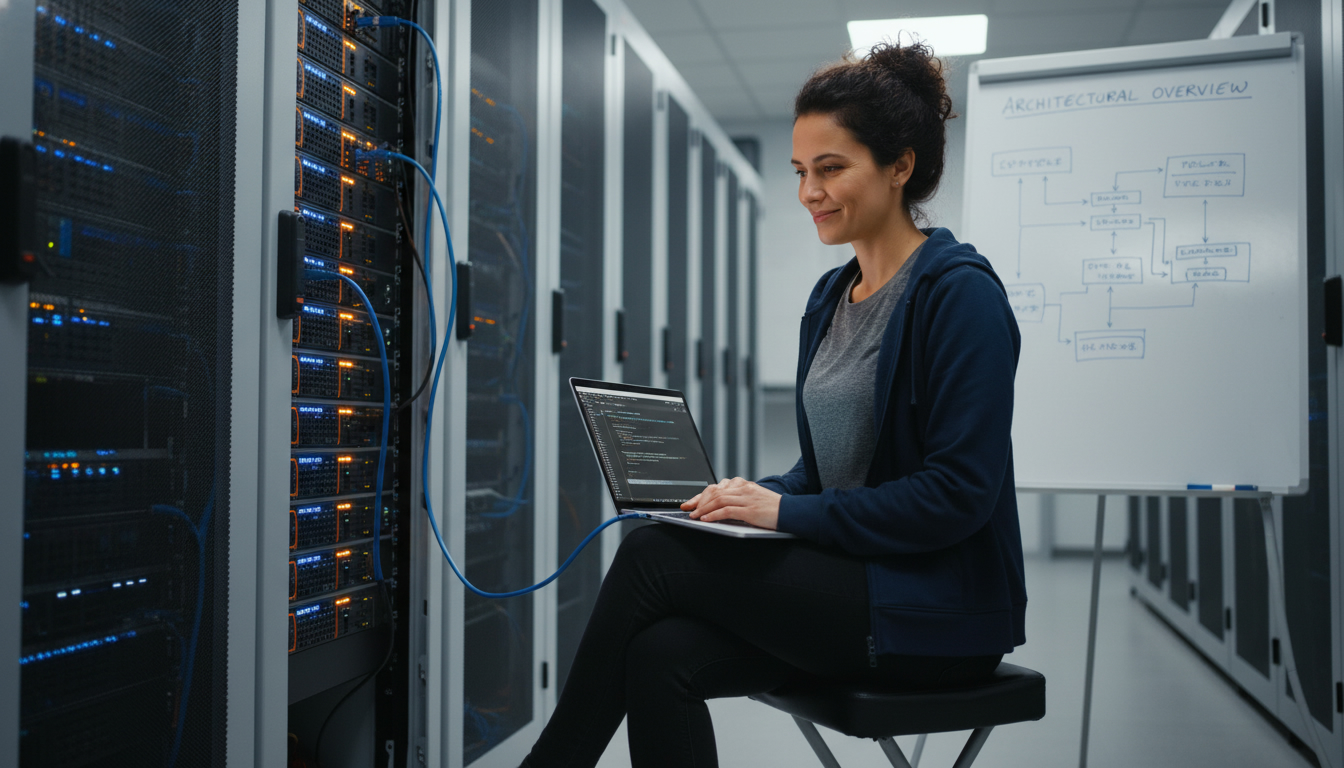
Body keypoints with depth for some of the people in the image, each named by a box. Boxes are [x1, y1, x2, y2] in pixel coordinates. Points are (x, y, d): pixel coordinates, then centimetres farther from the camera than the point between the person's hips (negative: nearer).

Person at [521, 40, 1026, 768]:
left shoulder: (961, 293, -13)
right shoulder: (831, 297, 12)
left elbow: (959, 492, -18)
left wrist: (788, 512, -19)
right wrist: (753, 497, -2)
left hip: (937, 609, -7)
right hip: (846, 579, 7)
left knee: (653, 557, -16)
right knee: (661, 653, -18)